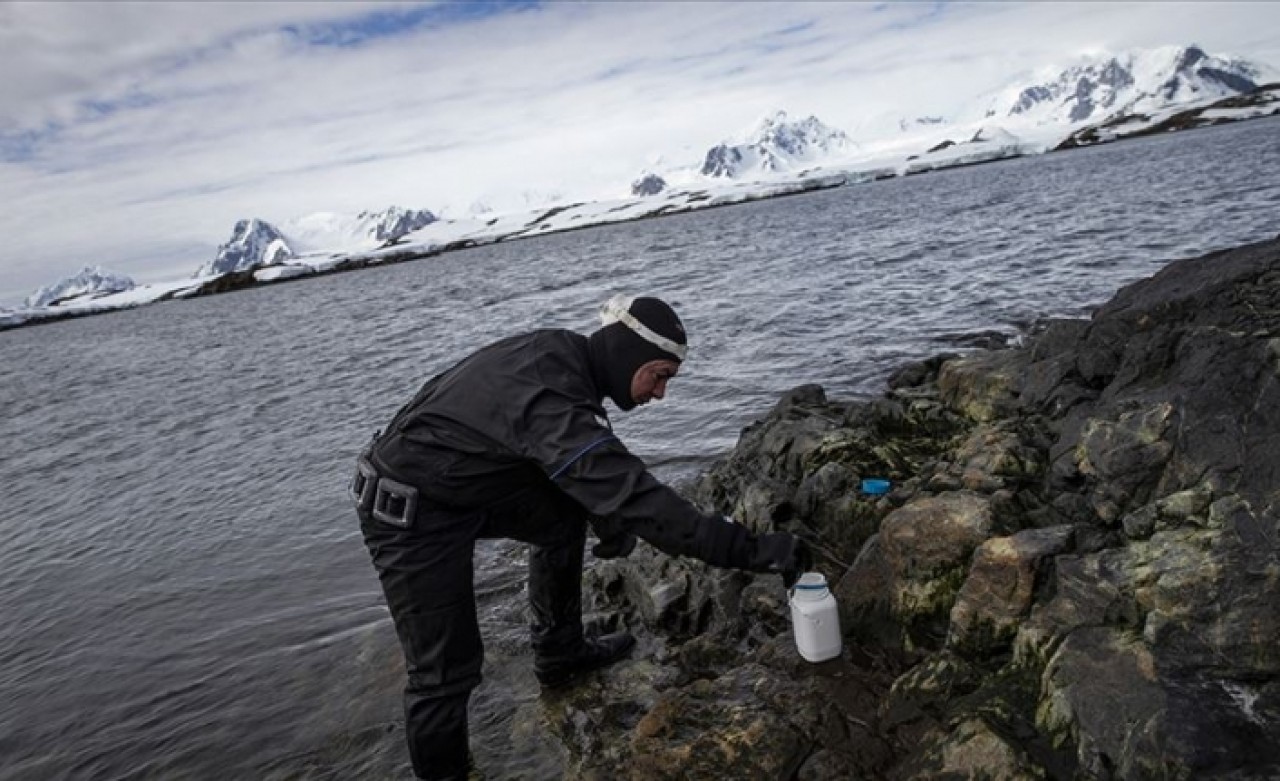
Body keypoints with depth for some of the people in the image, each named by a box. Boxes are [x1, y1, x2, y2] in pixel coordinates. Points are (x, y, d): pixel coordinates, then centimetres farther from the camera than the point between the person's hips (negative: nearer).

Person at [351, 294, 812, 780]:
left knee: (565, 518, 14)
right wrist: (753, 550, -33)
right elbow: (638, 500, -36)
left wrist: (607, 517, 6)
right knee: (447, 668, -7)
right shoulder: (553, 398, -32)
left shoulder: (563, 355, -5)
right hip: (410, 513, -9)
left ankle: (559, 654, 28)